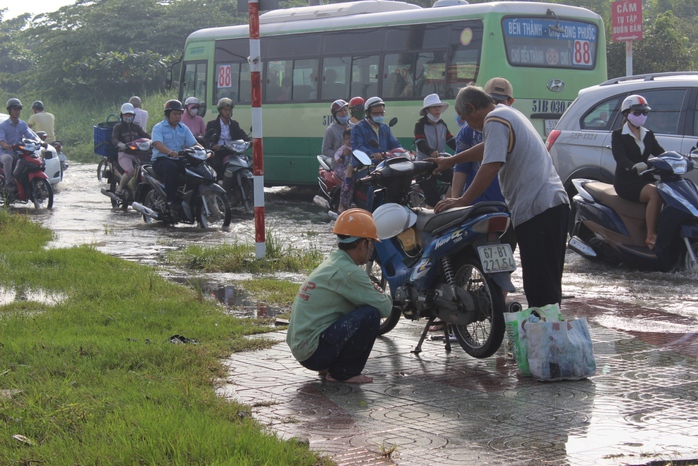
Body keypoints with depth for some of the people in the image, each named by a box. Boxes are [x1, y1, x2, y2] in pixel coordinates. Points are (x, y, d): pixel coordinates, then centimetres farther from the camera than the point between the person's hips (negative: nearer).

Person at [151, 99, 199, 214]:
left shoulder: (183, 129, 17)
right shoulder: (159, 127, -1)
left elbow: (193, 144, 7)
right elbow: (158, 144, -20)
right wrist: (170, 152, -41)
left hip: (179, 160, 5)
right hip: (161, 160, -5)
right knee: (171, 167, -40)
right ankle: (171, 201, -37)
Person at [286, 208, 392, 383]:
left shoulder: (330, 264, 14)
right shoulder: (348, 272, -16)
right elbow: (384, 308, -13)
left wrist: (373, 292, 5)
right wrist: (385, 296, 10)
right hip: (314, 353, -10)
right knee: (371, 314, -18)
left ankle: (328, 367, 14)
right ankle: (343, 372, -7)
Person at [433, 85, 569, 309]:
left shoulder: (494, 121, -9)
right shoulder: (508, 113, 23)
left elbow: (492, 166, -19)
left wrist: (463, 201, -16)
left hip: (537, 210, -11)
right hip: (555, 203, 11)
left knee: (540, 287, -12)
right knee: (548, 285, 15)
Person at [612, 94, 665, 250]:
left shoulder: (648, 135, 19)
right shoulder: (618, 135, 0)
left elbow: (660, 153, 6)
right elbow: (619, 156, -17)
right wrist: (633, 166, -38)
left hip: (645, 179, 5)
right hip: (626, 181, -5)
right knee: (655, 193, -35)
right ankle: (651, 237, -34)